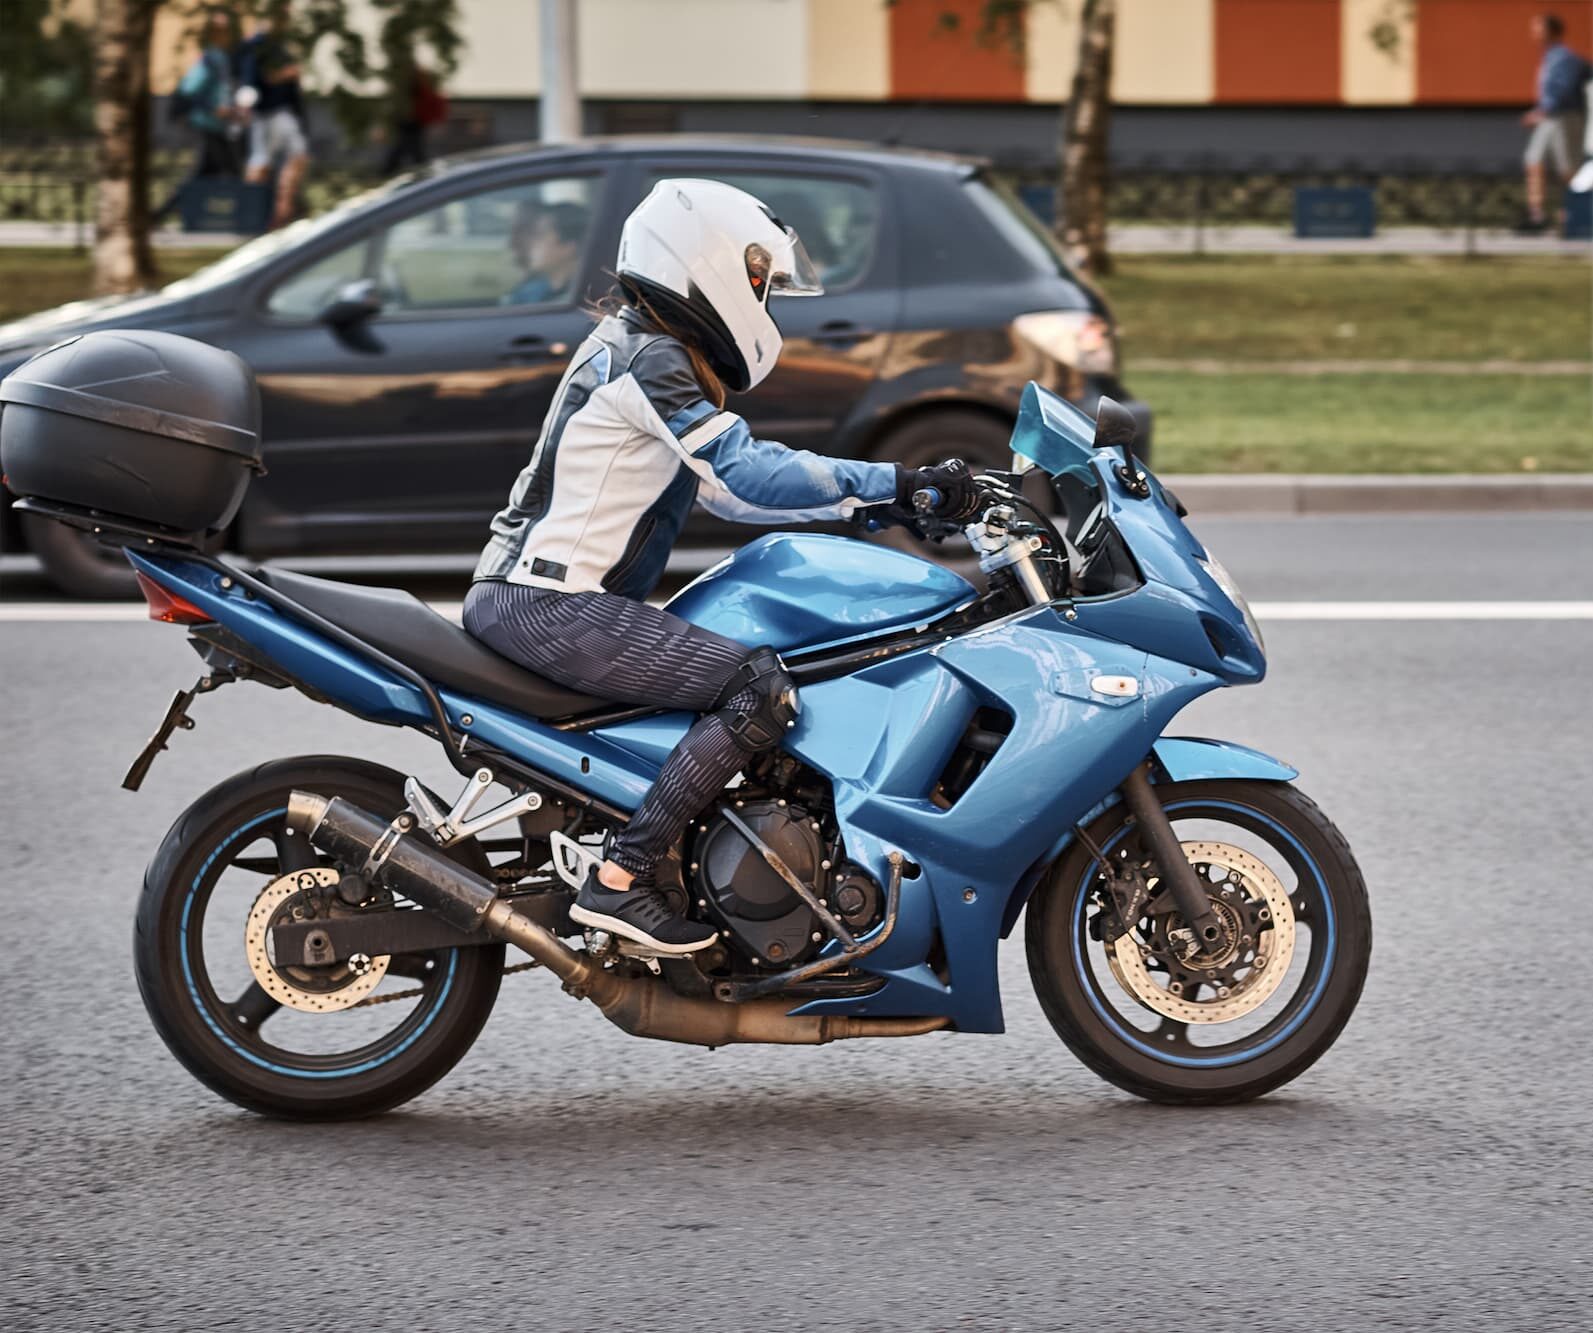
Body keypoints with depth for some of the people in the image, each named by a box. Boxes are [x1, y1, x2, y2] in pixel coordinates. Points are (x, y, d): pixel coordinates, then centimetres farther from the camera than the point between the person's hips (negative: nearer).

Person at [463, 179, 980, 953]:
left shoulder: (642, 348, 21)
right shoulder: (647, 358, -11)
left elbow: (723, 485, 22)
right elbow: (746, 475, -18)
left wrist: (888, 493, 15)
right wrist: (894, 485, -18)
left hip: (520, 594, 11)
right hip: (549, 604, -11)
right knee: (761, 687, -20)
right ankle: (618, 881, -24)